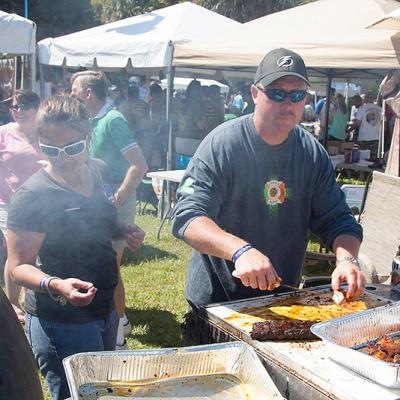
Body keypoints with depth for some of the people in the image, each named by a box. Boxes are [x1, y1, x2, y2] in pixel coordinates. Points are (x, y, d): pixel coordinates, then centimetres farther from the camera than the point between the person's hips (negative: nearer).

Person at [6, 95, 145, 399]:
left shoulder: (99, 171, -1)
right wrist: (55, 285, -38)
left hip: (105, 310, 8)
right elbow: (19, 265, -19)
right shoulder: (33, 196, -22)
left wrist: (125, 231, -4)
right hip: (61, 323, -7)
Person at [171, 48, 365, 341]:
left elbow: (337, 219, -3)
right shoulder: (223, 144, -20)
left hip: (283, 300, 5)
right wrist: (239, 250, -46)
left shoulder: (312, 152, -4)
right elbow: (187, 217, -29)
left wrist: (347, 259, -25)